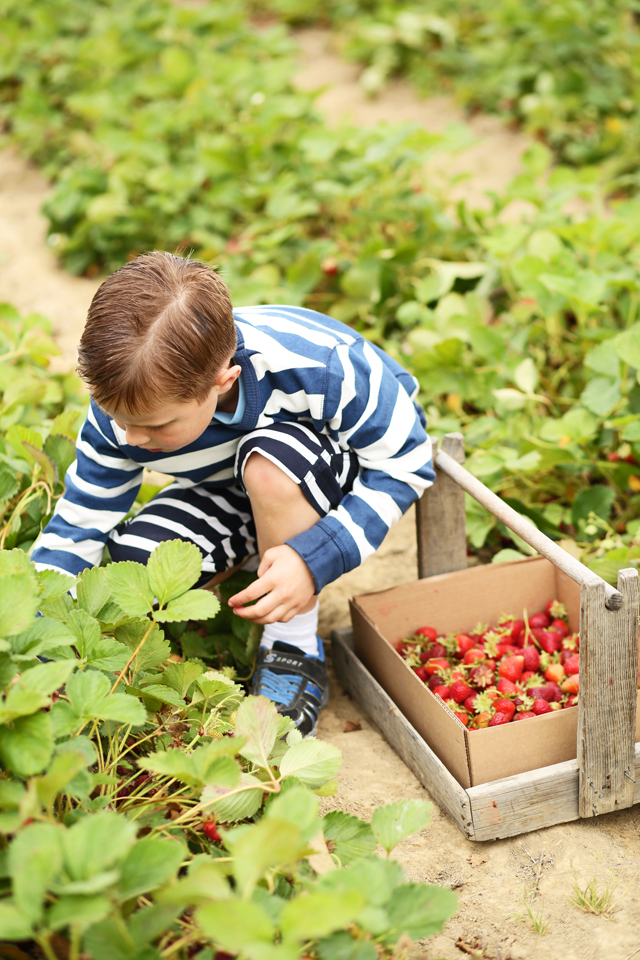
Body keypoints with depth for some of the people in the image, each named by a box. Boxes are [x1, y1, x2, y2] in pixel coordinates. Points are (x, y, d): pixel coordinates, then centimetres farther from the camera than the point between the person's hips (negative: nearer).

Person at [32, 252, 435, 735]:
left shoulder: (323, 368, -38)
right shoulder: (126, 406, -25)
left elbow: (406, 464, -24)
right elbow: (76, 527, -14)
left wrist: (316, 560, -38)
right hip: (232, 495, 4)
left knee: (268, 460, -40)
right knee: (132, 565, -25)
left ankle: (296, 651, -20)